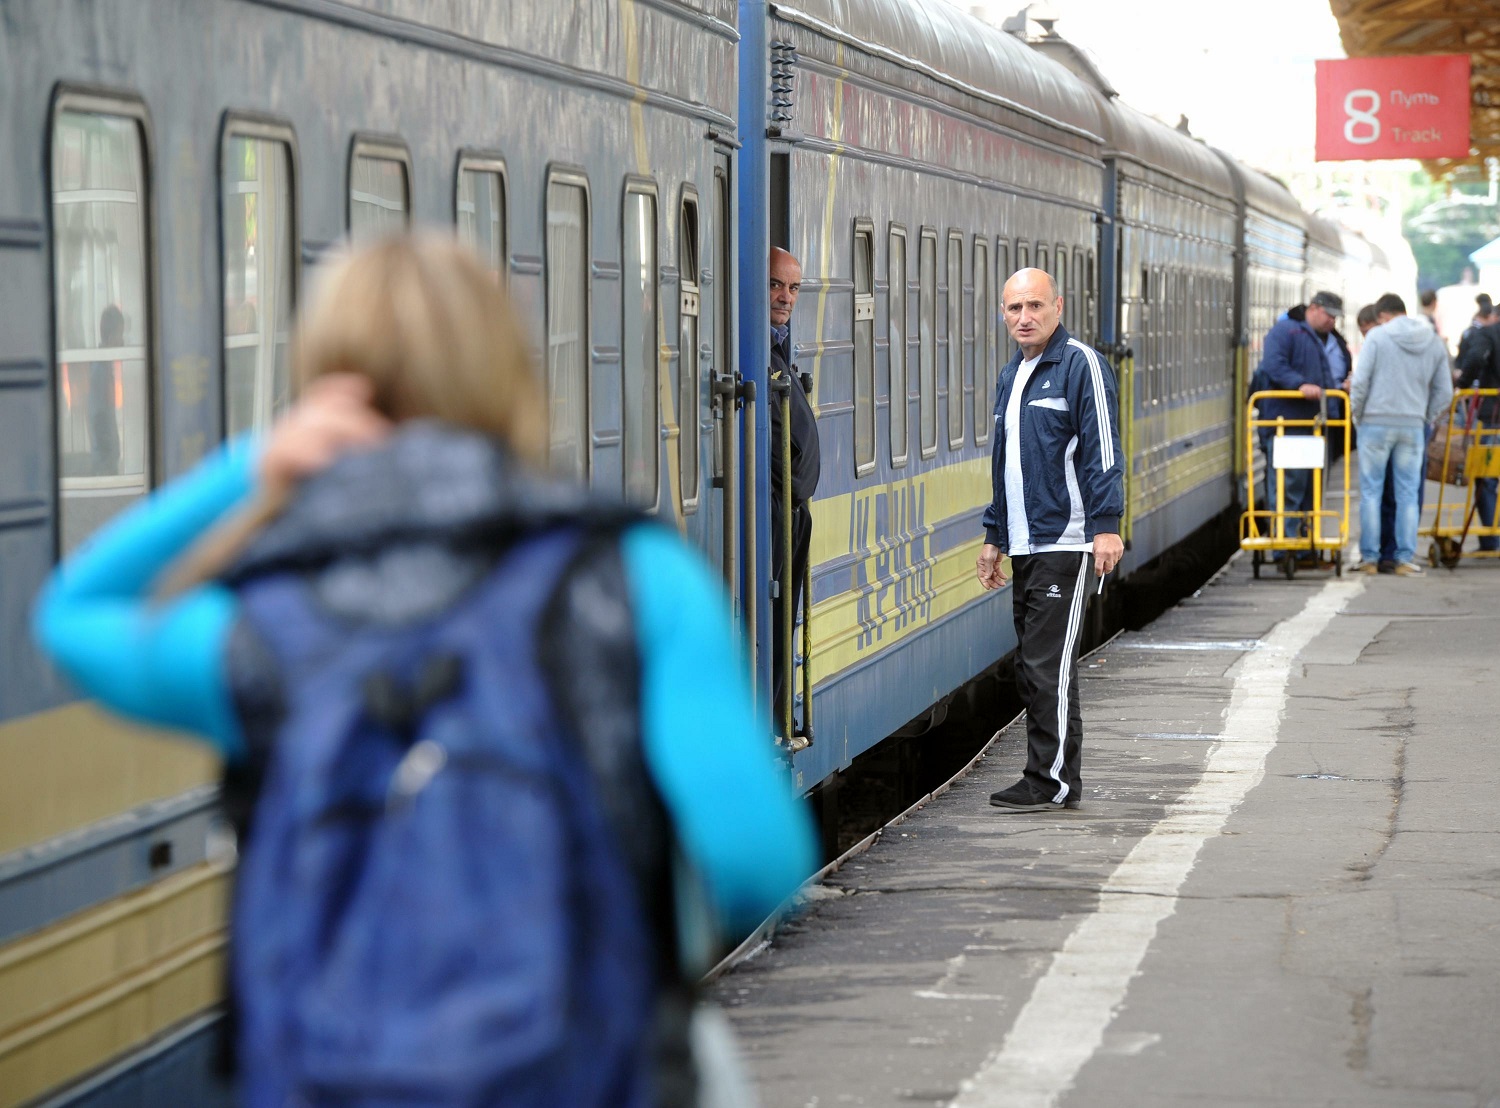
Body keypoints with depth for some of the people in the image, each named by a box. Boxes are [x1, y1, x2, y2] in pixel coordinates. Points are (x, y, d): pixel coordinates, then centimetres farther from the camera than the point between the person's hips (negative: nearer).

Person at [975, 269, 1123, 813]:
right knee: (1033, 666, 9)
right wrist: (994, 537, 24)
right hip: (1026, 545, 8)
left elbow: (1102, 449, -12)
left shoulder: (1081, 364, -7)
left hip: (1067, 543, -8)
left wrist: (1106, 525, -18)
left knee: (1048, 664, -9)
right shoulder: (1011, 375, 19)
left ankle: (1054, 781, -4)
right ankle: (1051, 780, 14)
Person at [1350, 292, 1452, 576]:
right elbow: (1444, 392, 9)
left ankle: (1369, 557, 5)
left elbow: (1360, 382, -9)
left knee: (1371, 491, 5)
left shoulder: (1377, 337, -5)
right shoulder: (1433, 342, 8)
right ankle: (1406, 559, 6)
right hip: (1414, 427, 3)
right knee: (1408, 494, 8)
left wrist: (1357, 415, 4)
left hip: (1376, 423, -3)